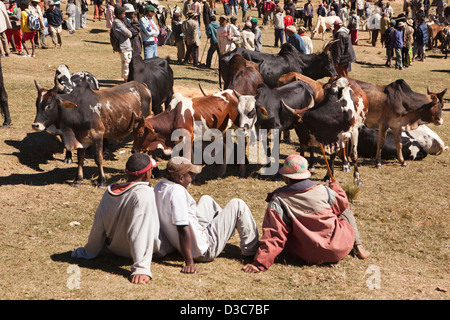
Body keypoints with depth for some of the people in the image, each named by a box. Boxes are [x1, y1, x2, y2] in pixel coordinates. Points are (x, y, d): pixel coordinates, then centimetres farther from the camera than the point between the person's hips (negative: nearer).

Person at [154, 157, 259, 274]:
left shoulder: (159, 187, 0)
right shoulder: (177, 191, -28)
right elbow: (183, 228, -31)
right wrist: (189, 263, -29)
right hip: (205, 251, -10)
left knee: (206, 199, 27)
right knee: (237, 204, 0)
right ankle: (251, 250, 13)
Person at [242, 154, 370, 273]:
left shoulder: (278, 201, -13)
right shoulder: (322, 190, -10)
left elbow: (273, 234, -17)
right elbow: (343, 204, 10)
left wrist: (260, 263, -16)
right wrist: (336, 188, 30)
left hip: (312, 257, 0)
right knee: (346, 210, 27)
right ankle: (358, 247, 22)